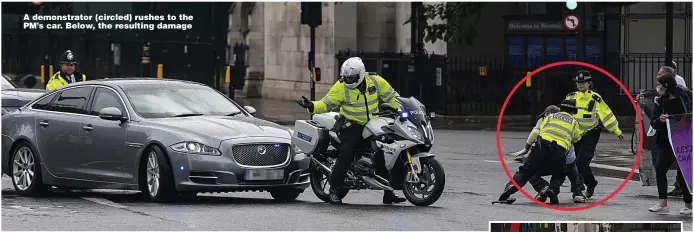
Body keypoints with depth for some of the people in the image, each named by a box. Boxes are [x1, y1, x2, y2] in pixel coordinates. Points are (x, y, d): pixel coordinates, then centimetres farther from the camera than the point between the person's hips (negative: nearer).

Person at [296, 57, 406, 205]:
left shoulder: (375, 81, -4)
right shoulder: (341, 87, -11)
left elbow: (391, 97, 7)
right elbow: (326, 104, -9)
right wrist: (312, 107, -27)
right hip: (352, 126, -4)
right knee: (346, 155, -21)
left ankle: (388, 194, 17)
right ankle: (334, 190, -13)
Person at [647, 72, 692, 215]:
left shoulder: (686, 96, -8)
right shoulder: (660, 102, 5)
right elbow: (653, 124, 0)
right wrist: (660, 120, -21)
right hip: (666, 142, 4)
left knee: (682, 172, -3)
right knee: (660, 168, -10)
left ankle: (688, 205, 14)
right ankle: (662, 204, -4)